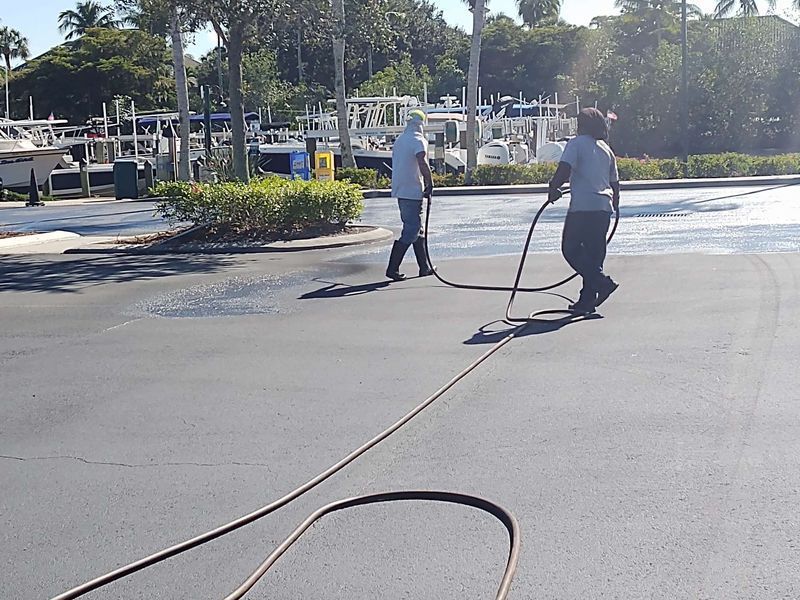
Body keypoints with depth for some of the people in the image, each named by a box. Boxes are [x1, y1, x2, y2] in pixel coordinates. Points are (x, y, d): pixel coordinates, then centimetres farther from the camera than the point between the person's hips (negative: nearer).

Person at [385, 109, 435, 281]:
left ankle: (424, 267, 20)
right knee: (411, 231, -7)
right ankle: (392, 269, -10)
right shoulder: (418, 140, -10)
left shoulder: (400, 140, 16)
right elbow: (422, 163, -25)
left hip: (400, 191, 9)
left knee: (416, 229, 16)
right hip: (413, 192, -9)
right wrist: (430, 184, -16)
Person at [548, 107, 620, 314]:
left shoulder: (576, 143, -1)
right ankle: (587, 300, 10)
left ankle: (603, 283, -11)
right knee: (594, 252, 9)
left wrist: (553, 188, -2)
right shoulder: (606, 149, 18)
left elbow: (564, 169, -15)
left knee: (571, 249, 1)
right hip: (604, 208, 7)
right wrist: (614, 208, 29)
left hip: (582, 206, -7)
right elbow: (615, 182, 20)